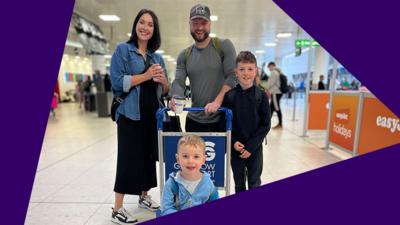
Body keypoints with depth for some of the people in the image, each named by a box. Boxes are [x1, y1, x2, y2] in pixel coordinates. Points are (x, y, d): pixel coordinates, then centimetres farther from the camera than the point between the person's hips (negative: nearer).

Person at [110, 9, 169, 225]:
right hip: (130, 114, -5)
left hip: (153, 114, 6)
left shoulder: (157, 57, 14)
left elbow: (165, 90, 14)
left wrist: (162, 80, -7)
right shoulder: (122, 50, 0)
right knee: (128, 158, -1)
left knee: (149, 156, 13)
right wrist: (146, 76, -17)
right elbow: (117, 82, -12)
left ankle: (144, 196, 32)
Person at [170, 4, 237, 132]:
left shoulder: (224, 46, -1)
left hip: (222, 118, -2)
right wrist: (175, 98, -23)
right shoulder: (184, 55, 9)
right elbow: (178, 82, 0)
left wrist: (217, 102, -22)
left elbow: (233, 76, -10)